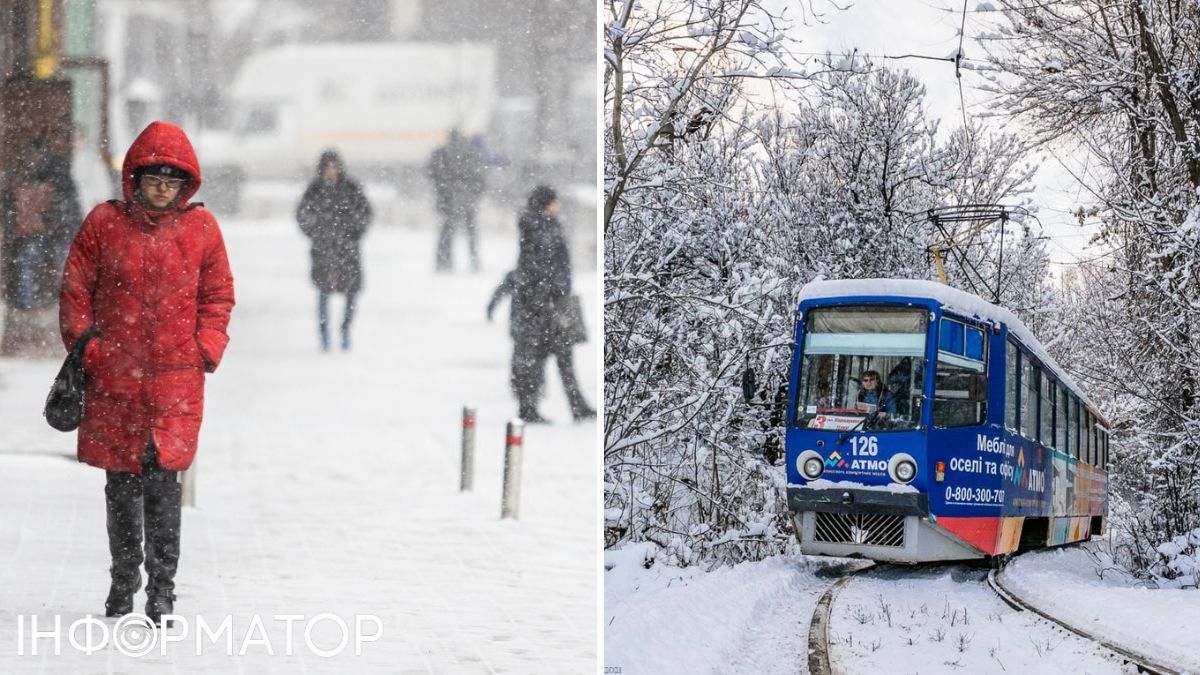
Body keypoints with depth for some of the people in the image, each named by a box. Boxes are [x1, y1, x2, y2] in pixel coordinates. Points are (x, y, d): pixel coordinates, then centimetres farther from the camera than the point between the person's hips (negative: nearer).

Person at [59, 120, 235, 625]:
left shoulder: (201, 227, 3)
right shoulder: (104, 223, 1)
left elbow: (218, 294, 11)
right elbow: (75, 290, 7)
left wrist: (207, 347, -1)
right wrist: (84, 347, 0)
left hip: (176, 375, -1)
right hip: (113, 377, 1)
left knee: (163, 481, -7)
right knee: (121, 484, 10)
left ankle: (162, 587, 1)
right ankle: (124, 578, 25)